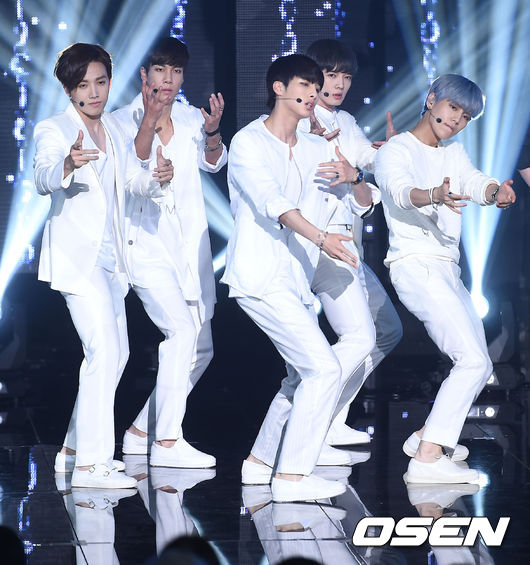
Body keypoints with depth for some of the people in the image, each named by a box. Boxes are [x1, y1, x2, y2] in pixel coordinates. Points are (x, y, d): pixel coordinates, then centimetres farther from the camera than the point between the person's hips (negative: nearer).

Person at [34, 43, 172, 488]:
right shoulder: (54, 130, -10)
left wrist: (157, 177, -9)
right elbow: (44, 179, -27)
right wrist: (67, 165, -51)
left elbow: (134, 177, 15)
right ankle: (92, 463, -19)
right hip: (76, 255, -9)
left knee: (116, 353, 14)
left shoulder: (114, 129, 12)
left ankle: (75, 449, 25)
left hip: (110, 258, 9)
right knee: (104, 351, -18)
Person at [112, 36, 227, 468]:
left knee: (201, 348, 8)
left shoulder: (190, 118, 10)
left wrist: (212, 132, -27)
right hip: (146, 242, -6)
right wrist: (149, 122, -32)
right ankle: (167, 442, -17)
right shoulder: (123, 121, -1)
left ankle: (142, 431, 20)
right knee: (182, 331, -21)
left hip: (190, 245, 6)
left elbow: (213, 162, -7)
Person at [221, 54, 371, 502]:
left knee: (303, 376, 13)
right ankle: (292, 475, -12)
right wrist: (321, 238, -34)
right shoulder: (249, 142, -6)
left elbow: (362, 203, 16)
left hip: (296, 279, 8)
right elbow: (271, 201, -22)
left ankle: (260, 461, 26)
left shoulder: (316, 150, 15)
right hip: (260, 277, -8)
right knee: (324, 368, -15)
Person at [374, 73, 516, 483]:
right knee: (474, 361, -20)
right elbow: (400, 190, -25)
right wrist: (434, 196, -47)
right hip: (416, 266, -9)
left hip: (447, 272, 9)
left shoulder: (454, 155, 19)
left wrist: (496, 191, -26)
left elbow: (476, 183, -1)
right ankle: (427, 459, -25)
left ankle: (428, 436, 28)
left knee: (477, 365, 14)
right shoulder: (397, 151, -4)